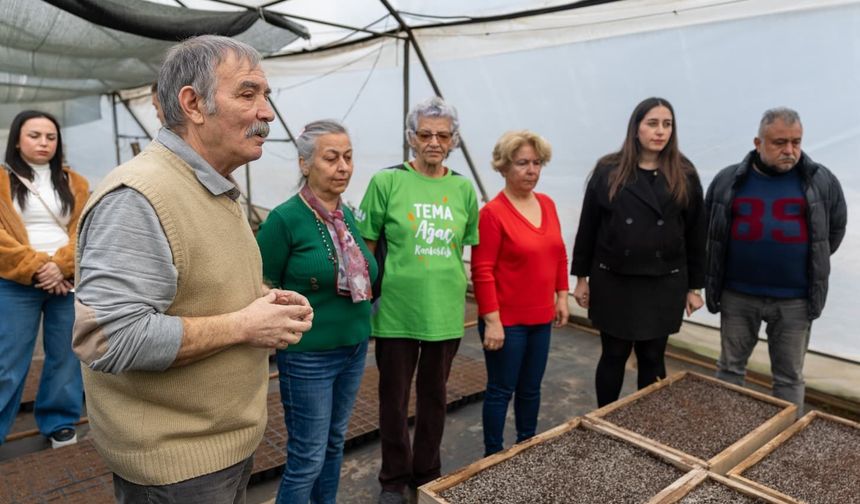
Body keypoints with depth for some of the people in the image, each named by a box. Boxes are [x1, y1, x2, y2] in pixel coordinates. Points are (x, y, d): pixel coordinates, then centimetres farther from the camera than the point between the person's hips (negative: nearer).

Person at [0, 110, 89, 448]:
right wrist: (36, 268, -15)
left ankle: (59, 424, 21)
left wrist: (61, 266, -13)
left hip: (68, 282, 2)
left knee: (65, 356, 8)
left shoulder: (75, 184, 11)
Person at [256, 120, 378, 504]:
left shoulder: (348, 215, 5)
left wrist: (361, 321, 10)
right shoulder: (285, 218, -15)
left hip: (354, 349, 7)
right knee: (307, 457, 5)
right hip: (308, 356, -6)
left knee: (335, 443, 20)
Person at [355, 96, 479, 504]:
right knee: (393, 399, 12)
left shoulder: (464, 189, 2)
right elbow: (366, 246, -2)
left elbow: (472, 248, 11)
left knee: (434, 397, 18)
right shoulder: (387, 181, -7)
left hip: (446, 311, 3)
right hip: (396, 311, -2)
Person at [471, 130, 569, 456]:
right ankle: (493, 455, 24)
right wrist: (491, 320, -19)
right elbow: (482, 271, -17)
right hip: (507, 321, -6)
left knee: (531, 387, 19)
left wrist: (561, 296, 12)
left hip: (541, 318, 6)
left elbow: (559, 253, 15)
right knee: (501, 389, 7)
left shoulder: (547, 204, 6)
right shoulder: (493, 212, -15)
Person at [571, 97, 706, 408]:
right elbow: (588, 227, 0)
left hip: (663, 284, 1)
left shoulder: (684, 176, 1)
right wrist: (581, 277, 1)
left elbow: (695, 234, 4)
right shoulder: (608, 171, -3)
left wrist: (694, 286, 4)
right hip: (613, 282, -1)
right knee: (613, 356, 9)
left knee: (652, 359, 11)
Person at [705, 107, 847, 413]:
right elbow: (709, 229, 12)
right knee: (730, 367, 13)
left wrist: (811, 265, 12)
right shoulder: (728, 181, 0)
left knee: (789, 377, 10)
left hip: (794, 300, 0)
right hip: (737, 295, 1)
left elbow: (836, 228, 12)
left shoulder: (822, 182, -1)